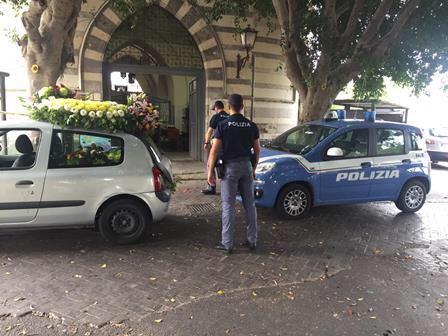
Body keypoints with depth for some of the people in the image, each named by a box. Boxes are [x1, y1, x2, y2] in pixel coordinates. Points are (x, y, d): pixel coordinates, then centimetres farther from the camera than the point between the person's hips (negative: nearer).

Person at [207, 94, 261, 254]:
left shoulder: (223, 125, -6)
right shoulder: (251, 125, 5)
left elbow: (214, 150, -9)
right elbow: (257, 150, 10)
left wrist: (210, 171, -3)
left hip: (230, 167, -3)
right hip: (246, 166, 4)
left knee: (228, 205, 2)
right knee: (249, 204, 10)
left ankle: (227, 243, 7)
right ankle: (252, 241, 19)